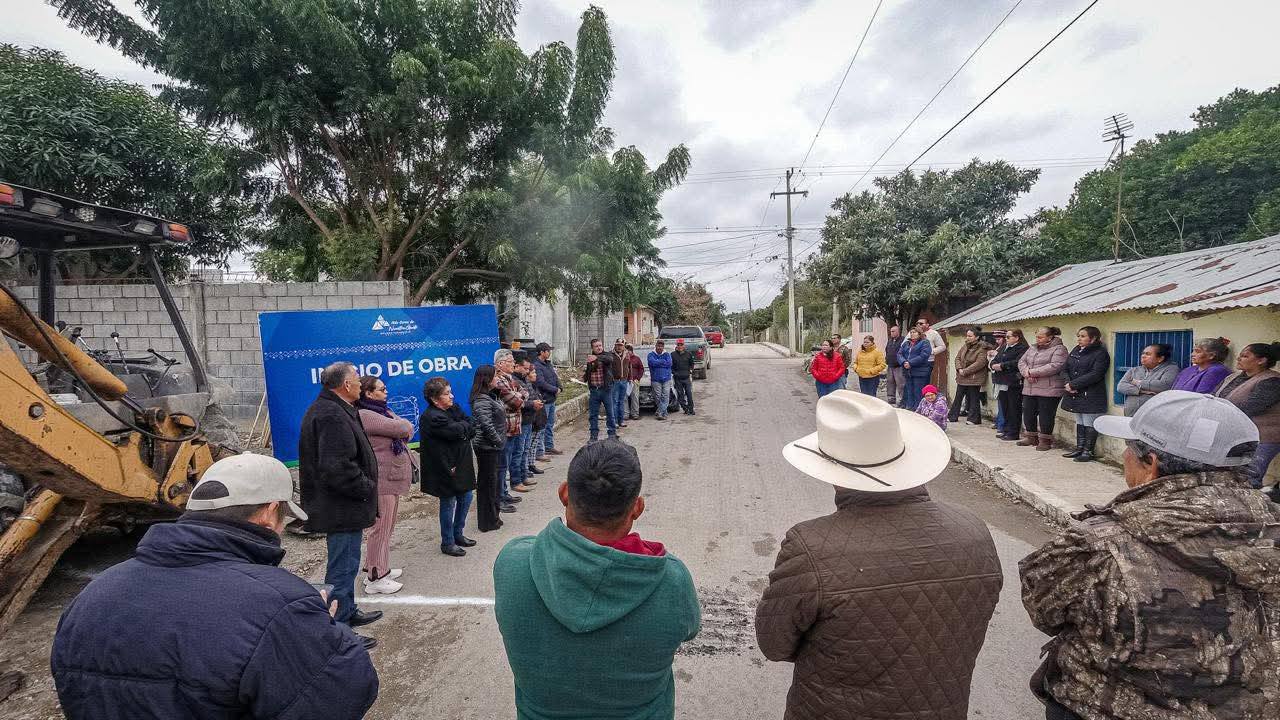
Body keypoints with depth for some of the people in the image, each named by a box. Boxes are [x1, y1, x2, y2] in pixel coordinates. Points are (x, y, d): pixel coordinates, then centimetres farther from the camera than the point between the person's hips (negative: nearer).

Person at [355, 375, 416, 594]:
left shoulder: (382, 410, 14)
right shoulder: (366, 416, -18)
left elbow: (407, 428, 9)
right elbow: (405, 428, -20)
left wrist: (400, 430, -9)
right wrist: (404, 427, 1)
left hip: (393, 477, 10)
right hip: (382, 479, -10)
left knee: (387, 527, 18)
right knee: (381, 527, -1)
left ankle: (381, 568, 31)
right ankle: (375, 579, 9)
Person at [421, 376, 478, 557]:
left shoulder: (453, 408, 7)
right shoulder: (432, 418, -20)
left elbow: (472, 429, 1)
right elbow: (458, 431, -27)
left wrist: (460, 428, -17)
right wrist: (465, 425, -7)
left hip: (462, 464, 8)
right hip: (446, 468, -8)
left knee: (465, 498, 17)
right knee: (448, 504, 4)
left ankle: (458, 534, 35)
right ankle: (447, 543, 20)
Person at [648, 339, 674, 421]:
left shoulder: (667, 354, 11)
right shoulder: (651, 355, 7)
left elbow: (669, 363, -8)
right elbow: (652, 362, -13)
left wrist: (657, 362, -7)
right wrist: (663, 361, -6)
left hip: (666, 379, 1)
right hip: (655, 380, -1)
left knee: (665, 397, -8)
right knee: (657, 397, -1)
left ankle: (660, 413, -6)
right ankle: (664, 413, 14)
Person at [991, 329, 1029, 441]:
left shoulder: (1022, 348, -8)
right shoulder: (1003, 348, 19)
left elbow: (1017, 363, -22)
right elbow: (994, 360, 17)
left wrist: (1002, 366, -17)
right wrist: (994, 365, -5)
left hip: (1014, 383, -8)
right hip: (1002, 382, 8)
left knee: (1013, 409, -2)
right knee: (1004, 408, 12)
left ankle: (1013, 433, 4)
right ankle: (1006, 431, 21)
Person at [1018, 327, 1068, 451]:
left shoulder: (1059, 349, -7)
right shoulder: (1032, 348, 16)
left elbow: (1055, 366, -20)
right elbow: (1021, 362, 11)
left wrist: (1032, 372, -19)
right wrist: (1026, 373, -11)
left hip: (1048, 390, -7)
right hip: (1029, 389, 7)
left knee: (1045, 416, -1)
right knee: (1028, 414, 11)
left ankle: (1045, 440, 12)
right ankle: (1031, 438, 26)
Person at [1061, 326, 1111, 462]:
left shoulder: (1101, 353, -8)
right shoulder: (1075, 350, 13)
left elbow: (1095, 375, -18)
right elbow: (1067, 368, 11)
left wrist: (1073, 385, -18)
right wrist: (1068, 384, -7)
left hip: (1091, 396, -7)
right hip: (1075, 395, 7)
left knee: (1089, 423, -1)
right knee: (1079, 422, 14)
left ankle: (1088, 451, 7)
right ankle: (1079, 448, 23)